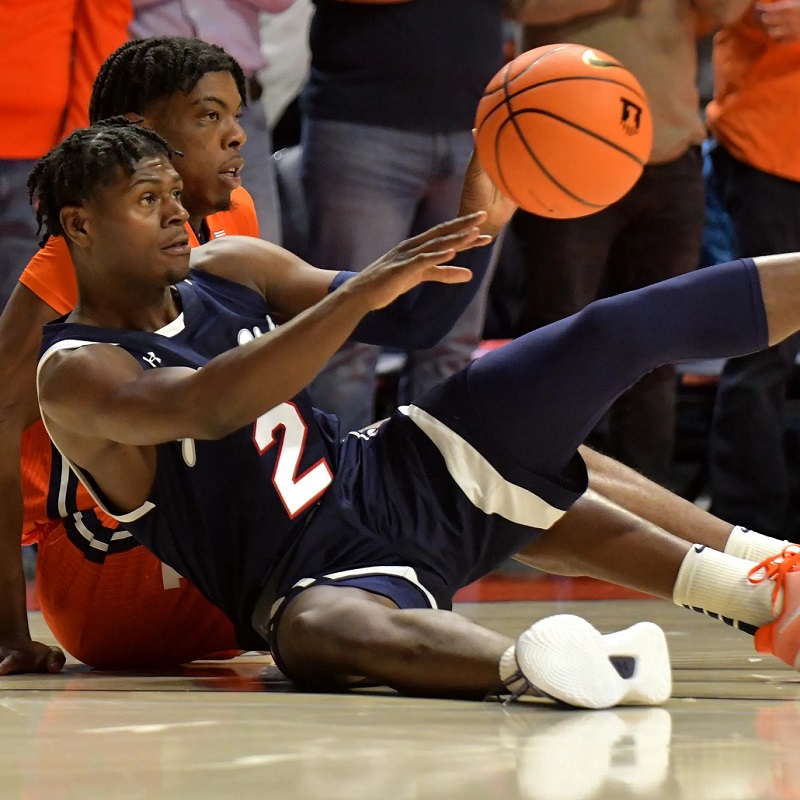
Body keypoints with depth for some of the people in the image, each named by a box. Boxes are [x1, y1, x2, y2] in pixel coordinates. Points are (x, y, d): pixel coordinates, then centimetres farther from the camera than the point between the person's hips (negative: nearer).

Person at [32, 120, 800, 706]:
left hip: (405, 471, 8)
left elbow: (416, 319, 16)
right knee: (321, 627, -46)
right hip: (315, 578, -8)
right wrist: (362, 292, -38)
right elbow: (205, 408, -32)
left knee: (613, 332, -2)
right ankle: (530, 662, -72)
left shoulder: (226, 269, 10)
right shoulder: (75, 377, -12)